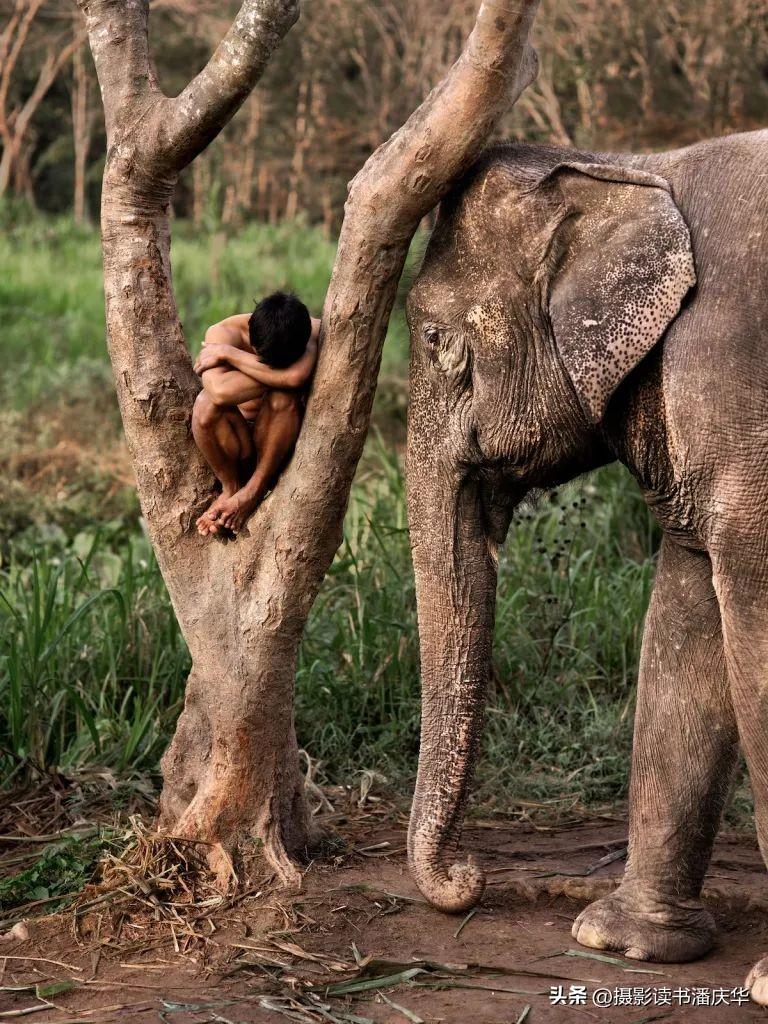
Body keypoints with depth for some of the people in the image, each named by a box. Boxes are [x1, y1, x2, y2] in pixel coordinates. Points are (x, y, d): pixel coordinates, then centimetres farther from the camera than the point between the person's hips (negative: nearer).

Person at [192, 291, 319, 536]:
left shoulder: (315, 332, -17)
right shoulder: (224, 333, -19)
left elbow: (296, 376, -40)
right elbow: (221, 392, -39)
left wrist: (227, 354, -30)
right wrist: (276, 376, -28)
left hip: (281, 448, 0)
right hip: (233, 447, 0)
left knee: (284, 396, -31)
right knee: (206, 404, -31)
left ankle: (254, 490, -17)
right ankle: (230, 487, -9)